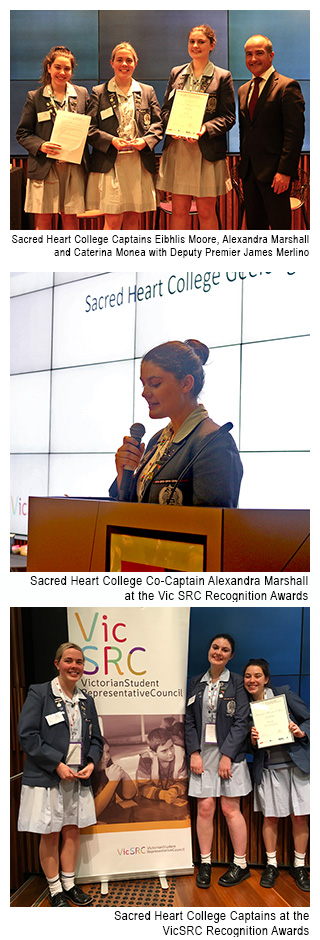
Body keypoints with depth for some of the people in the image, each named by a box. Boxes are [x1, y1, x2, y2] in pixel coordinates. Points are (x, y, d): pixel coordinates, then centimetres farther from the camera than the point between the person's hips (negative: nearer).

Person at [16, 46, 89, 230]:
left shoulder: (82, 94, 9)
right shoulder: (35, 97, 4)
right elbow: (22, 133, 4)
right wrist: (40, 146, -15)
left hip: (74, 166, 1)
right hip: (44, 167, -1)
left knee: (70, 217, 5)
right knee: (43, 218, -2)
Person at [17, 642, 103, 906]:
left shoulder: (86, 700, 9)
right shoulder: (39, 693, -9)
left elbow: (96, 739, 15)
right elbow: (27, 735, -15)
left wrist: (91, 762, -5)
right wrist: (57, 764, -18)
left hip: (78, 778, 5)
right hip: (47, 778, -5)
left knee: (73, 831, 13)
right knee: (50, 835, 5)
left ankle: (69, 885, 28)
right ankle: (55, 891, 20)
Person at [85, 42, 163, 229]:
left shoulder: (147, 92, 15)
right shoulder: (99, 93, 7)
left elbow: (157, 124, 11)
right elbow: (90, 128, 2)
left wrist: (146, 141, -9)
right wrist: (111, 140, -15)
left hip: (140, 164, 3)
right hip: (110, 164, -3)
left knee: (133, 218, 6)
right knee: (113, 219, -9)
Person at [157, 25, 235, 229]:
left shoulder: (222, 77, 2)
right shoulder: (177, 73, 13)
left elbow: (229, 116, -2)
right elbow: (165, 108, 15)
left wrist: (205, 128, -19)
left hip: (207, 152, -2)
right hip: (177, 150, 3)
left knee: (206, 211, 3)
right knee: (179, 210, 3)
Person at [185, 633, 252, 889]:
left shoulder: (236, 683, -1)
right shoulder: (196, 683, 9)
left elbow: (241, 722, -6)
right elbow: (189, 721, 8)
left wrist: (227, 755, -12)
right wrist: (194, 752, -4)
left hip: (229, 754, -3)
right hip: (202, 754, 3)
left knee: (230, 809, 0)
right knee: (205, 808, 1)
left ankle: (241, 864, 15)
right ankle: (205, 863, 15)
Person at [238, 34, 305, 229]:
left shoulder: (287, 87, -7)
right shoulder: (243, 90, 17)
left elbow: (295, 133, -13)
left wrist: (285, 171, -20)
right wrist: (243, 165, 13)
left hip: (274, 174, -7)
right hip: (249, 171, 7)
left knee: (280, 226, -4)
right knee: (254, 225, 11)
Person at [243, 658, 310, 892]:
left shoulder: (284, 693, -5)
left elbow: (309, 719, -1)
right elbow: (248, 747, 8)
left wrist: (301, 732, -19)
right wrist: (252, 740, -14)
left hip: (296, 764, -1)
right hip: (268, 769, 2)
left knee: (300, 818, 4)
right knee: (270, 818, 6)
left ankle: (299, 866, 20)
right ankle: (271, 865, 24)